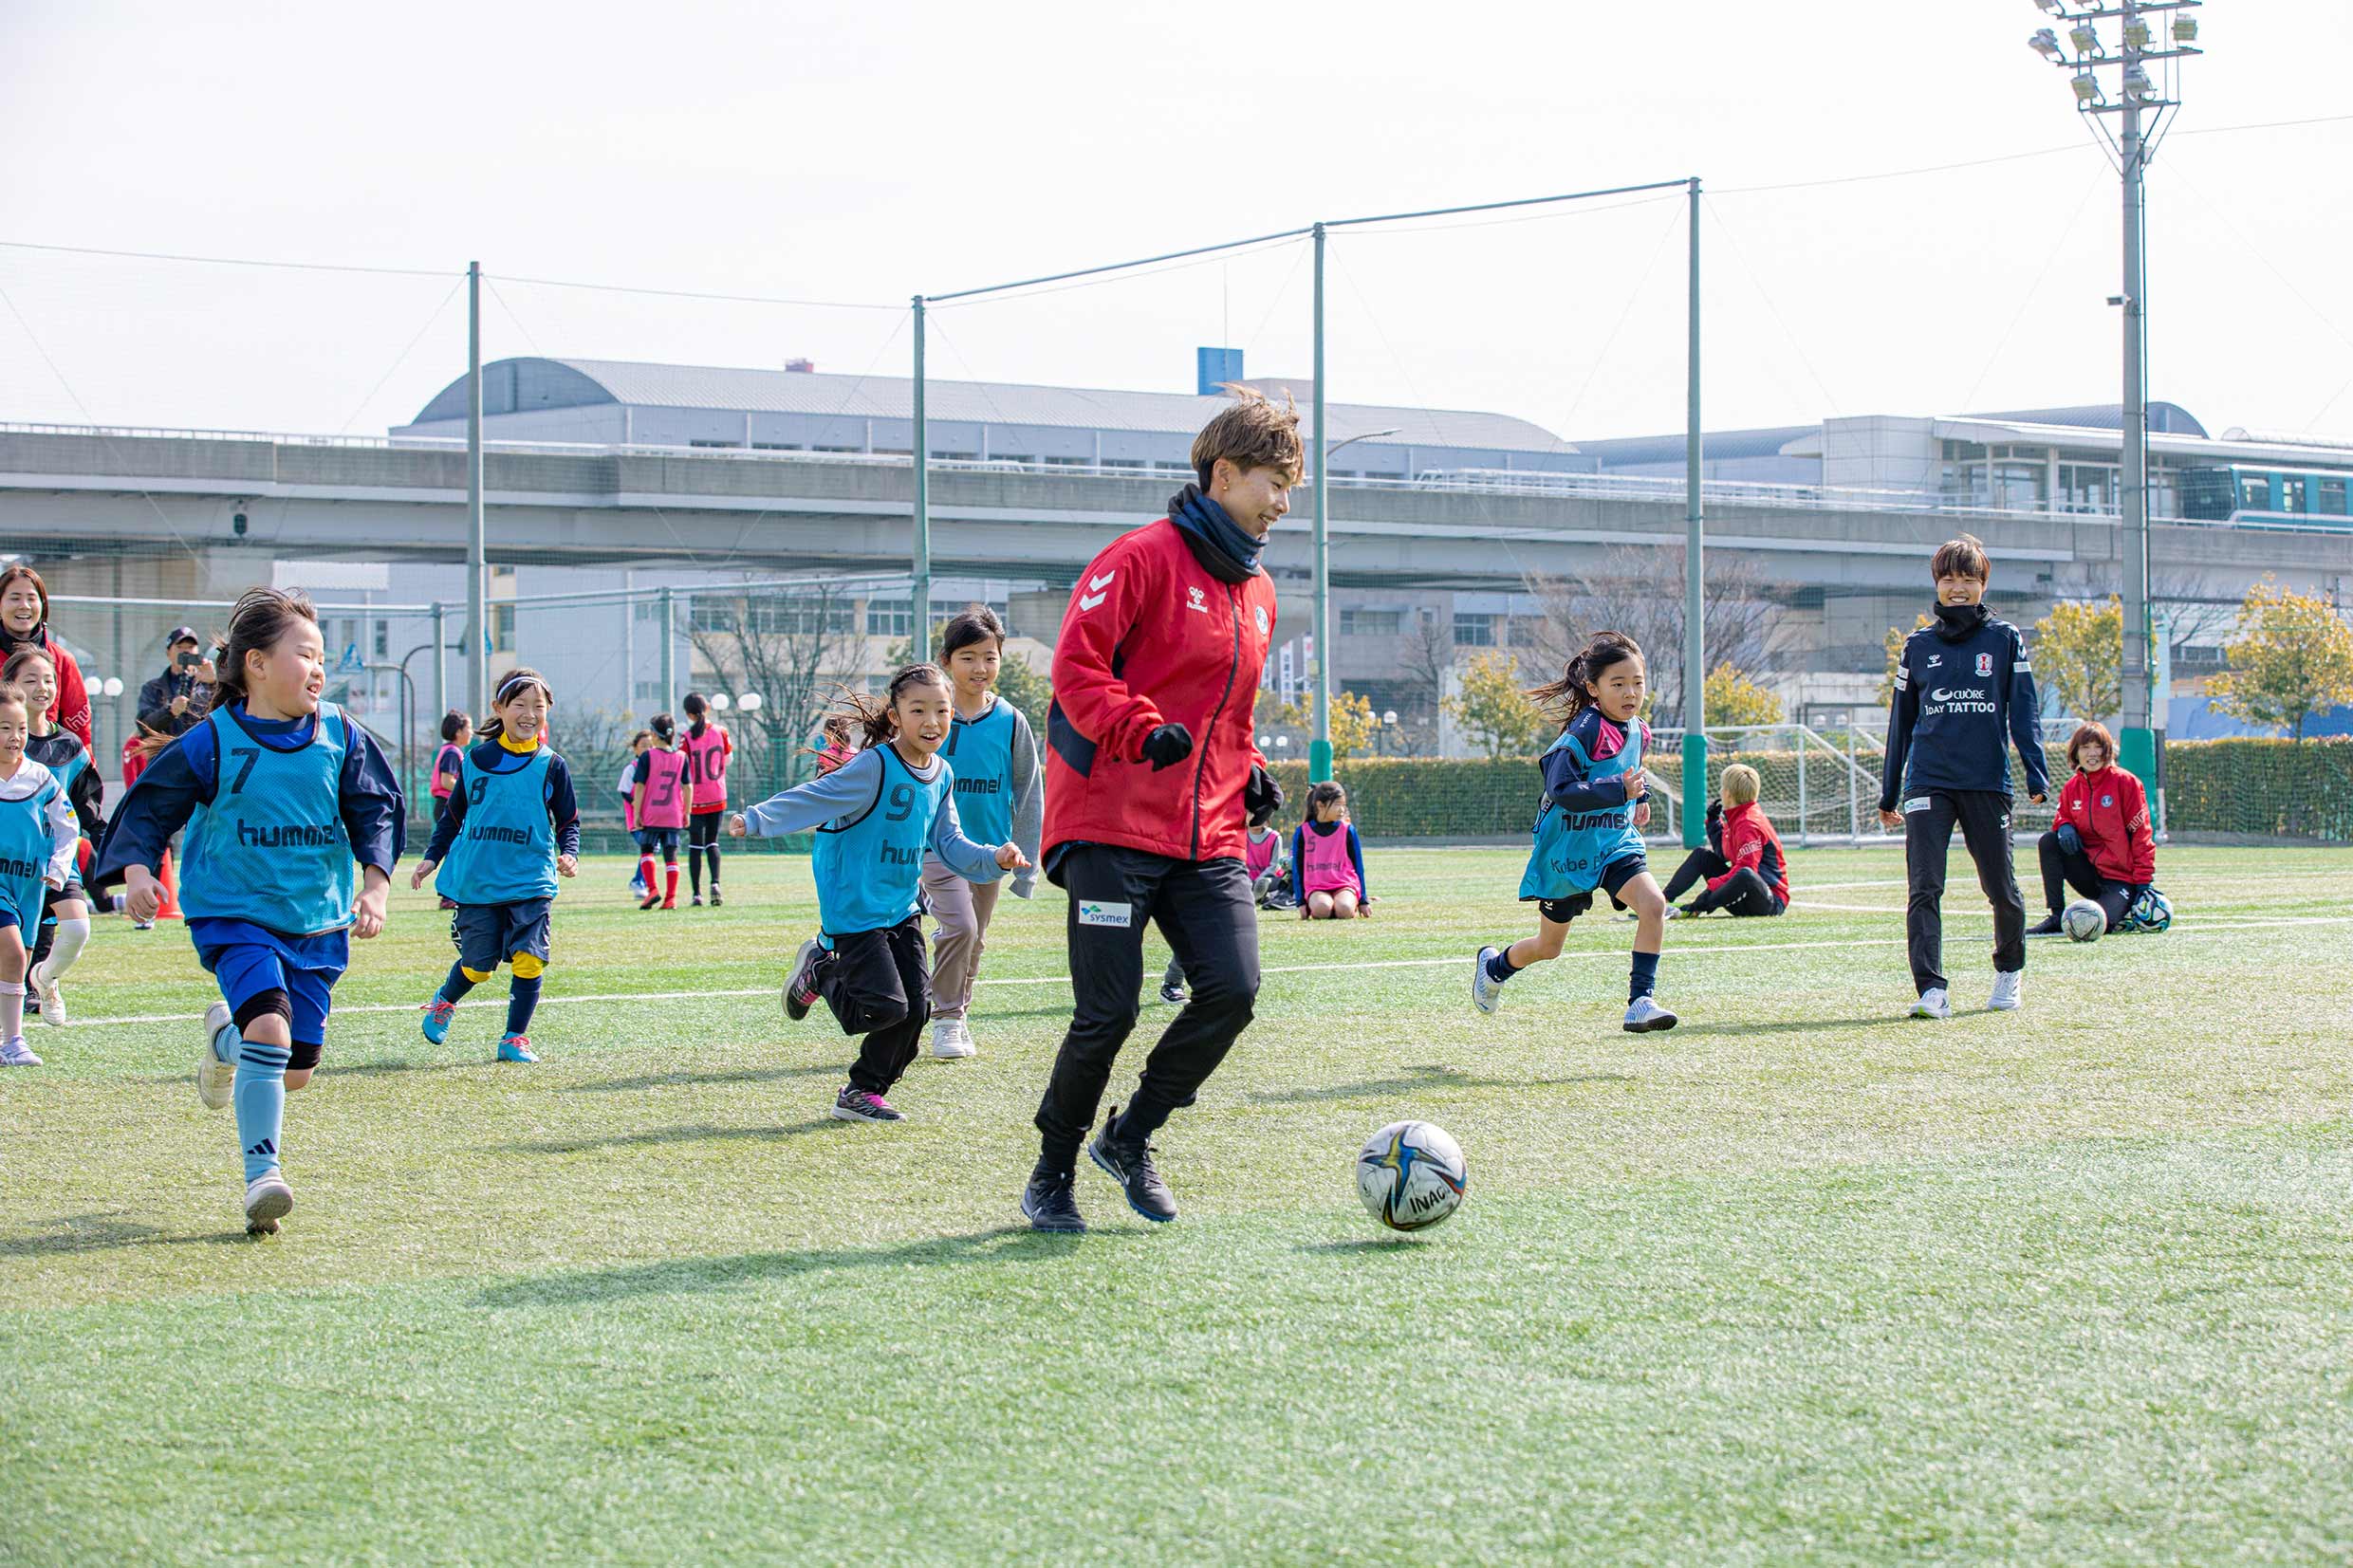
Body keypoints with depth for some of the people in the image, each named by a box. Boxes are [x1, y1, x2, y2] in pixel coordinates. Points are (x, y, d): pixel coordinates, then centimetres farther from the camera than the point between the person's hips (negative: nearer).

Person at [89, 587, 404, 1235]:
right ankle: (263, 1173, -16)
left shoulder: (341, 737, -1)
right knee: (269, 1025, -26)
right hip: (235, 914, -4)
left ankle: (227, 1036, 40)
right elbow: (150, 808, -2)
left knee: (296, 1068, 5)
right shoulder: (213, 743, -9)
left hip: (318, 920, 4)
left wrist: (375, 884, -6)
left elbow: (376, 809, 7)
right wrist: (137, 870, -19)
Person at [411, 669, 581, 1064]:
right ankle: (444, 1002, 37)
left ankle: (515, 1038, 3)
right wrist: (432, 857, 12)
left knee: (529, 960, -12)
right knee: (478, 965, 5)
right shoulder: (476, 761, 5)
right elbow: (453, 815, 17)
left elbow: (568, 821, 8)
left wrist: (568, 854, -10)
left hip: (531, 883, 0)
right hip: (476, 883, 0)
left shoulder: (550, 766, 3)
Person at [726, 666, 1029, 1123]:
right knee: (886, 1006, -14)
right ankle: (820, 970, 16)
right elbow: (813, 799, -21)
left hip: (902, 907, 7)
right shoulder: (875, 767, -17)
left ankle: (861, 1093, 19)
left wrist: (993, 860, -5)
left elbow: (948, 844, 10)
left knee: (915, 1008, 1)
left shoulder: (942, 776, 6)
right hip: (855, 908, -7)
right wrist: (755, 820, -32)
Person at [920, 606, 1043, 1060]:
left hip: (990, 848, 3)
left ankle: (960, 1015, 31)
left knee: (975, 940, 12)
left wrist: (1026, 863, 2)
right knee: (959, 925, -19)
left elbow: (1029, 793, 5)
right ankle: (945, 1018, -5)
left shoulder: (1012, 722, -1)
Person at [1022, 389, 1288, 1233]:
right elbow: (1077, 665, -13)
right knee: (1109, 1013, -8)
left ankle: (1131, 1138, 10)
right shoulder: (1144, 557, -5)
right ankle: (1052, 1174, 14)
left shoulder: (1256, 592, 20)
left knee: (1233, 989, -12)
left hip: (1209, 837, 7)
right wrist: (1142, 730, -27)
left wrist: (1250, 773, 13)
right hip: (1115, 825, -7)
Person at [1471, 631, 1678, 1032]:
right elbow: (1560, 789, -31)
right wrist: (1619, 789, -36)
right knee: (1549, 945, 13)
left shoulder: (1637, 732, 2)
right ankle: (1494, 965, 45)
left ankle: (1641, 1001, -19)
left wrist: (1639, 796, 9)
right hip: (1568, 849, -5)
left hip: (1617, 842, 5)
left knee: (1653, 904, -23)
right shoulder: (1585, 731, -22)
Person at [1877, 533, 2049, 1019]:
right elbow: (1902, 721, 16)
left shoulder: (2005, 640, 7)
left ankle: (2010, 970, 33)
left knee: (2001, 887, 7)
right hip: (1928, 782, 1)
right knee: (1924, 888, -13)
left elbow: (2023, 713, 3)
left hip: (1988, 781, -1)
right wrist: (1889, 793, 16)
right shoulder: (1918, 646, 12)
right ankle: (1932, 991, -18)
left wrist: (2037, 774, -8)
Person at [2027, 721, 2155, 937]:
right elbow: (2064, 819, 14)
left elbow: (2141, 835, -9)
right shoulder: (2071, 788, 5)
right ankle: (2056, 917, -13)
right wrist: (2065, 827, -13)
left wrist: (2144, 881, -14)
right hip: (2090, 873, 5)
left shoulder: (2125, 782, -9)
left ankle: (2128, 910, 7)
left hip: (2122, 878, -5)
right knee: (2048, 842, -16)